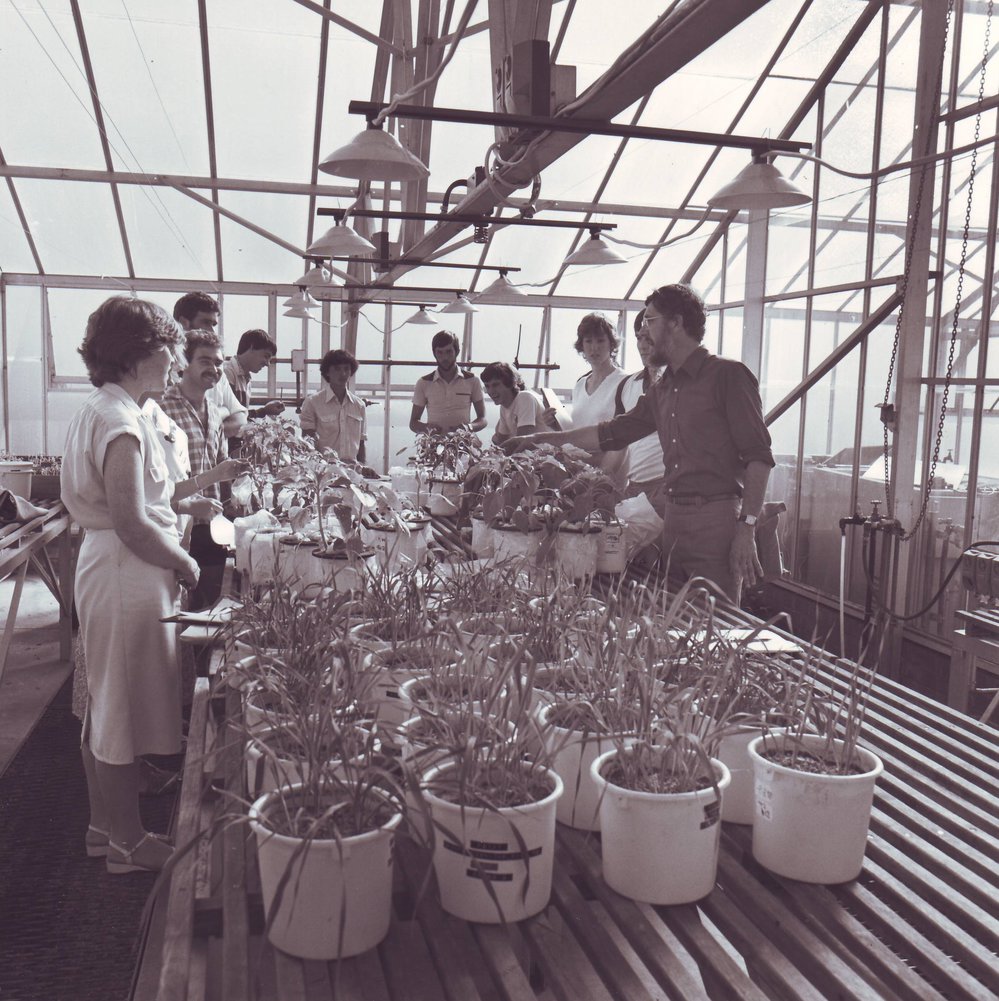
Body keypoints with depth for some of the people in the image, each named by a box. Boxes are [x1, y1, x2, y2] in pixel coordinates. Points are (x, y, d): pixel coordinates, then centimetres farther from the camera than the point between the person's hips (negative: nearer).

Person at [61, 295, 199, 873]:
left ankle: (104, 824, 33)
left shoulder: (100, 411, 12)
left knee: (106, 706, 19)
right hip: (129, 578, -10)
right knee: (125, 711, 3)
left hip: (104, 572, 10)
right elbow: (132, 524, -25)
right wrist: (186, 565, -13)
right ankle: (127, 840, 18)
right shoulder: (120, 422, -20)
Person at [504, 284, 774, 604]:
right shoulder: (662, 389, 17)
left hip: (716, 519, -7)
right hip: (672, 518, 7)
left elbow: (758, 455, -11)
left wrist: (747, 527, -18)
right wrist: (540, 439, 24)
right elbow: (612, 432, 24)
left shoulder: (727, 375, -6)